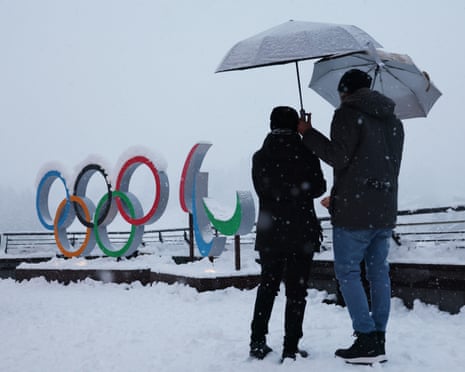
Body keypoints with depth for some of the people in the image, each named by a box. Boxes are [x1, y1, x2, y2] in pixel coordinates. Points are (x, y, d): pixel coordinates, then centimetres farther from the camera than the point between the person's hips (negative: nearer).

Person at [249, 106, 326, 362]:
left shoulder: (260, 156, 3)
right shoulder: (305, 152, -6)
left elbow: (262, 190, 5)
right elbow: (318, 187, 0)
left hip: (269, 234, 3)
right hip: (301, 233, -3)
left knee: (267, 288, 15)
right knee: (296, 291, 2)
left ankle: (258, 343, 16)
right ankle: (290, 348, 1)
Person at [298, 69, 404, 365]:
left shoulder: (349, 113, -8)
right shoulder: (394, 121, 17)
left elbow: (338, 157, -16)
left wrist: (308, 133, -5)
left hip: (355, 210, -7)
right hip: (385, 210, 7)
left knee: (348, 272, 0)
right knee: (378, 272, 10)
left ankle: (367, 342, -5)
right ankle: (379, 340, 11)